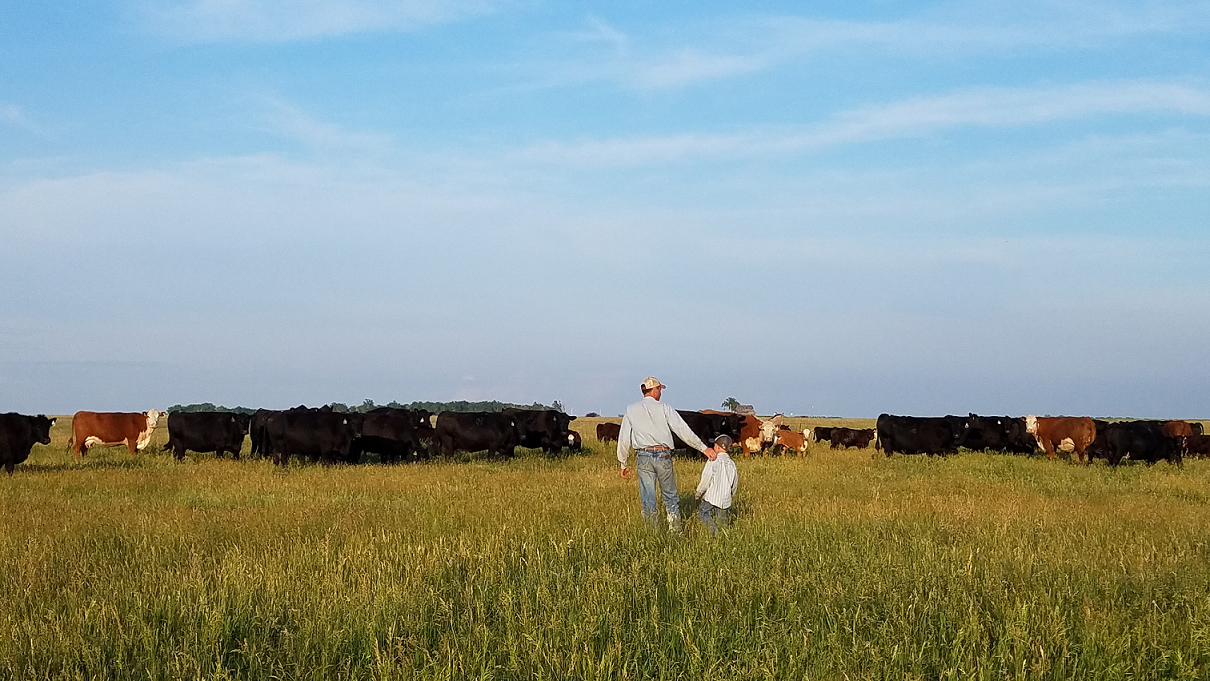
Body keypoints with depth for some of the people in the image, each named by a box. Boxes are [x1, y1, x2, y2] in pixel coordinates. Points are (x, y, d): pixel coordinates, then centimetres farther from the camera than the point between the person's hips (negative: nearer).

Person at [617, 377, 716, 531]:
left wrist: (624, 464, 16)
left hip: (643, 456, 1)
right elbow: (683, 430, -4)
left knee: (647, 498, 4)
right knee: (670, 496, 11)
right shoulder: (664, 409, 2)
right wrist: (703, 448, -1)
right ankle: (675, 529, 9)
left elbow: (624, 439, 8)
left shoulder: (631, 410, 8)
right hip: (663, 455, -1)